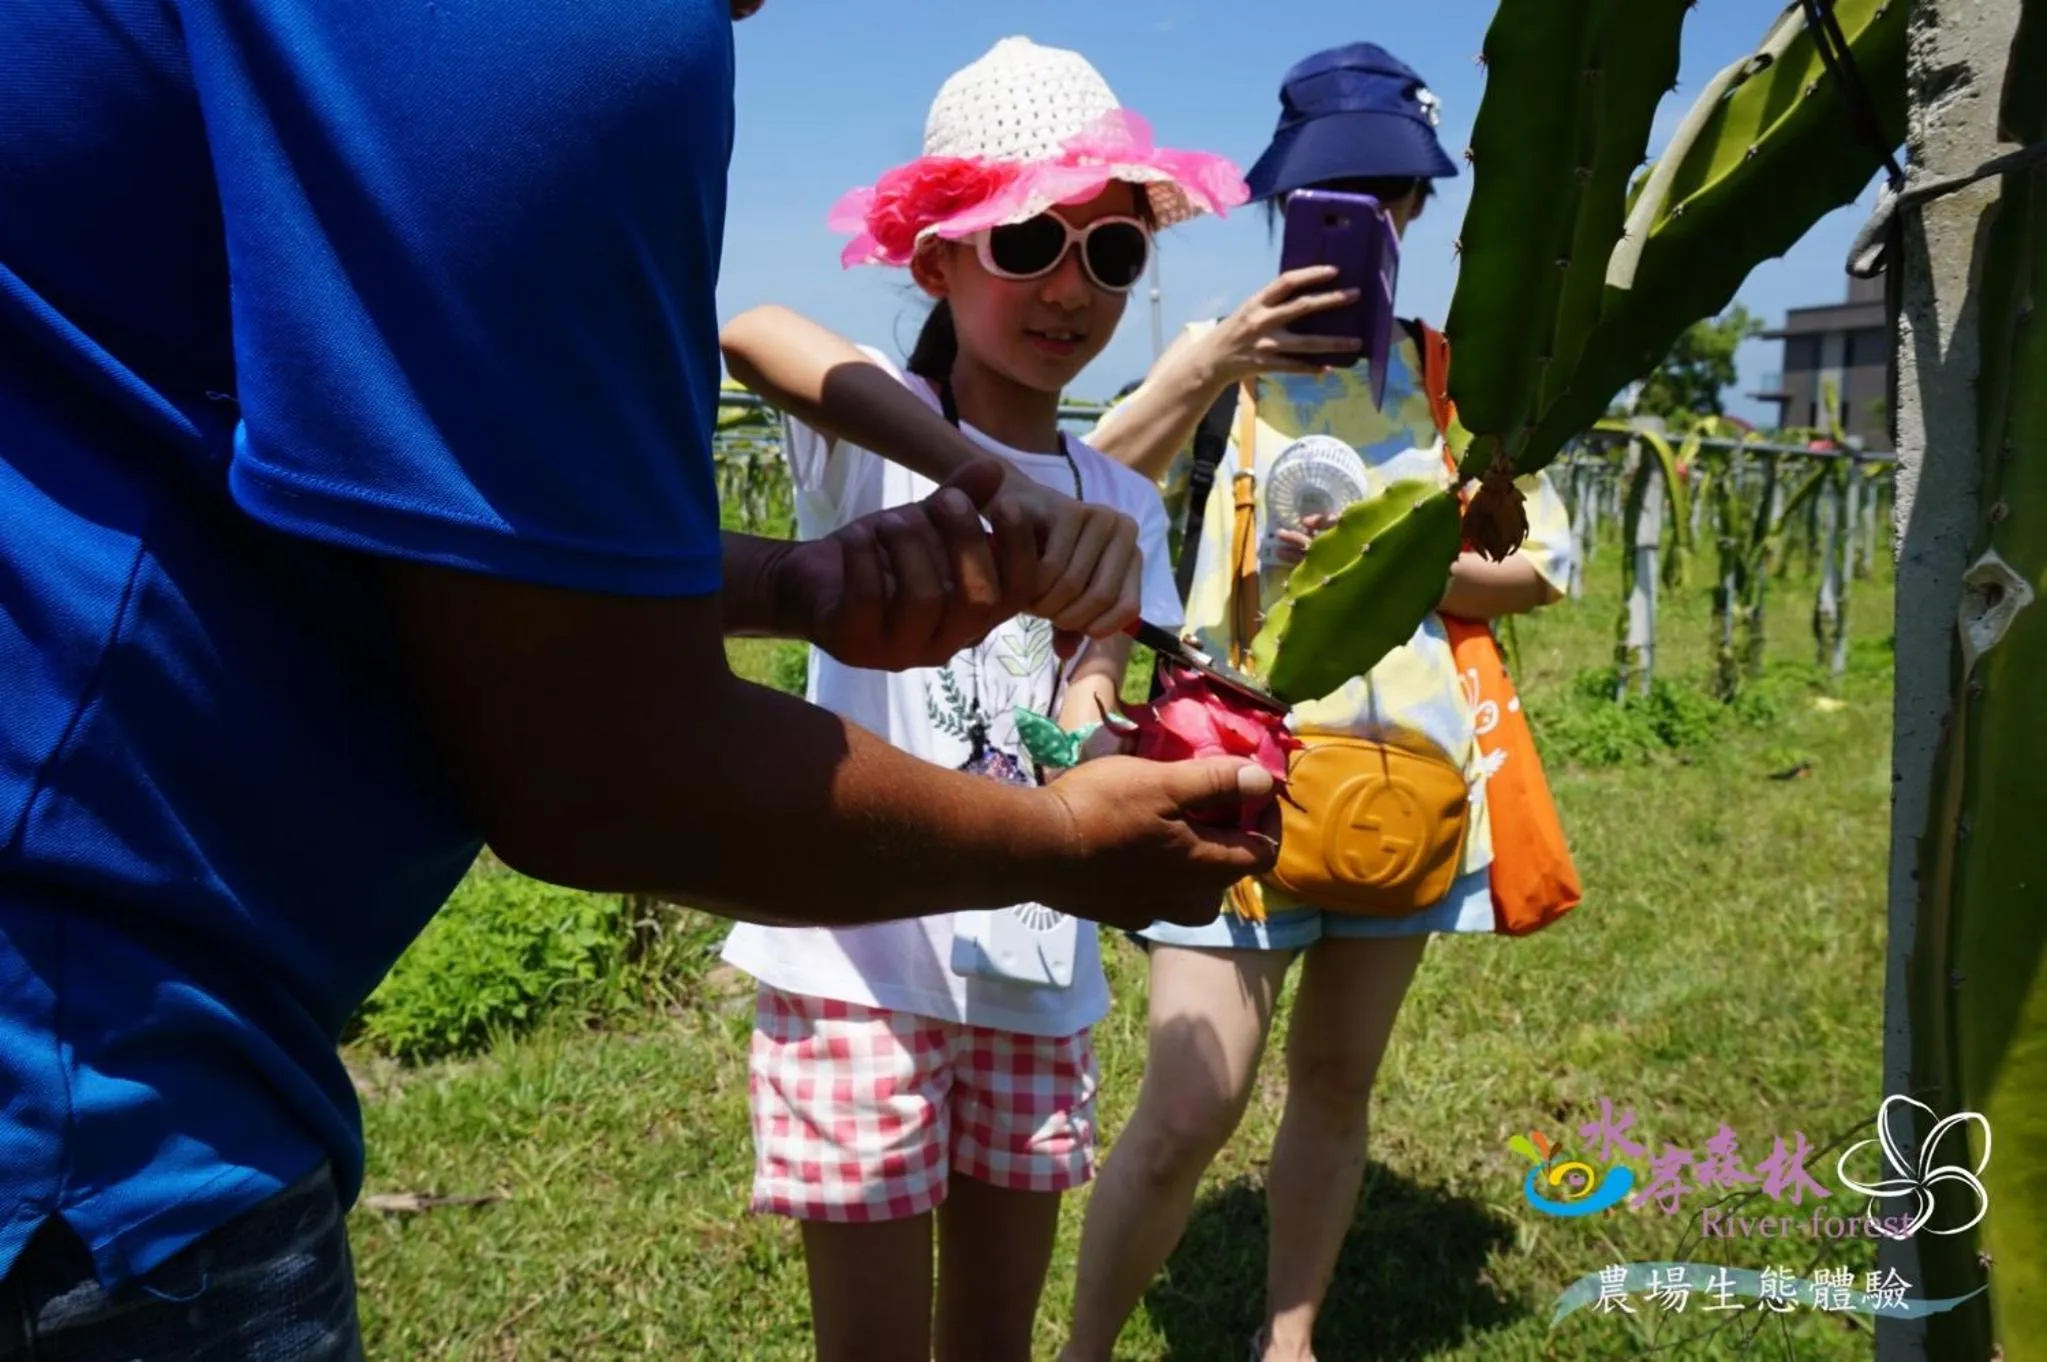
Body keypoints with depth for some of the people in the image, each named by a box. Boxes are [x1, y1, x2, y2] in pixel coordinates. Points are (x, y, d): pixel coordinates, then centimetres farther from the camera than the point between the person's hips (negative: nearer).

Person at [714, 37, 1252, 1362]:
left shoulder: (1122, 503, 7)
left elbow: (1092, 724, -1)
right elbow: (751, 332, -31)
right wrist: (984, 479, -42)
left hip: (1036, 978, 5)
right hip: (858, 961, -4)